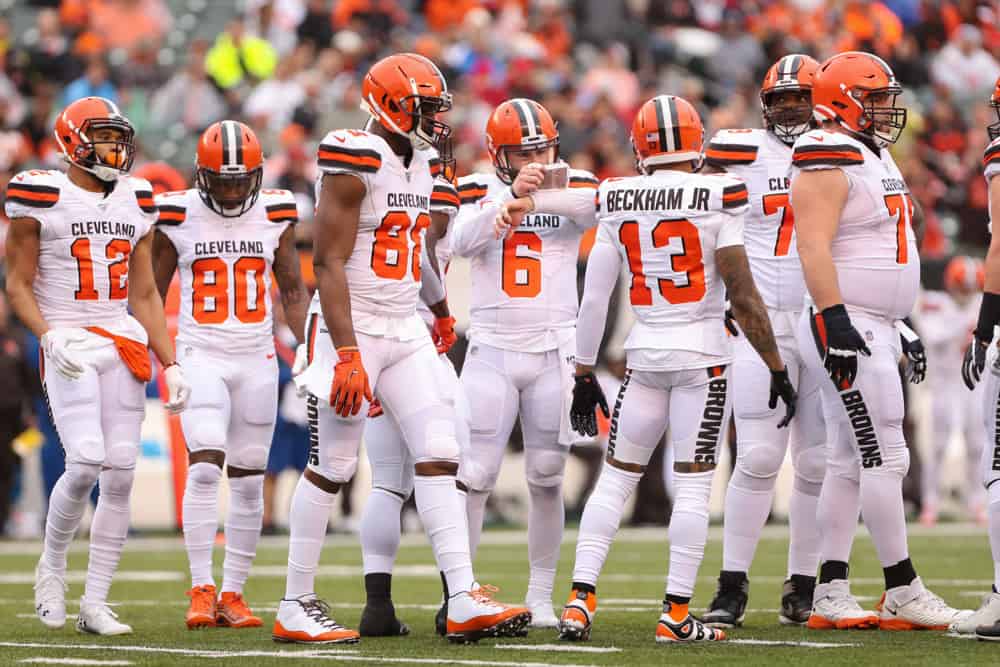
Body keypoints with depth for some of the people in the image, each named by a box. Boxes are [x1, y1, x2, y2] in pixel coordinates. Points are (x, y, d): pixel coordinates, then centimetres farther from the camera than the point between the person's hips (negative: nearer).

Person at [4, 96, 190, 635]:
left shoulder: (136, 204, 12)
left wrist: (171, 365, 9)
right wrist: (50, 337, -18)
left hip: (123, 344, 5)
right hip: (69, 344, -5)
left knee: (120, 474, -2)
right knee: (86, 461, -21)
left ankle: (95, 604, 4)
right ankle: (53, 563, 6)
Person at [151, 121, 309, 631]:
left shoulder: (274, 217, 3)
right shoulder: (177, 218, -3)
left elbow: (293, 289, 12)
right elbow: (152, 292, 6)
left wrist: (311, 344, 0)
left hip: (257, 359, 3)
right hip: (201, 358, -3)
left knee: (248, 480, 4)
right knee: (205, 466, -18)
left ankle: (232, 594, 11)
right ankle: (201, 591, -16)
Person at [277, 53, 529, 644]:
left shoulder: (421, 165, 11)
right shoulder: (355, 162, -15)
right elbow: (329, 262, -18)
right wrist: (347, 355, -23)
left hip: (405, 330, 8)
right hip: (353, 328, -8)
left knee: (439, 456, -2)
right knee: (332, 467, -2)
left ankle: (464, 600, -5)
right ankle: (296, 607, 7)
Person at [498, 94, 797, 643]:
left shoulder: (617, 203, 2)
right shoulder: (717, 198, -9)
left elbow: (593, 299, 6)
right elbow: (743, 296, -10)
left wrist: (584, 373, 15)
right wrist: (777, 368, -3)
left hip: (644, 356, 3)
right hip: (703, 355, -3)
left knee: (616, 477, 10)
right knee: (693, 484, 0)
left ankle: (580, 599, 1)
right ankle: (676, 613, -2)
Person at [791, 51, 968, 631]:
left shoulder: (875, 157, 19)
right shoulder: (828, 163, -13)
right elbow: (814, 247, -21)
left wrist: (900, 324, 24)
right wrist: (835, 320, -27)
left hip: (877, 328, 10)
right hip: (849, 327, -10)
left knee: (850, 463, 9)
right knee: (886, 458, -9)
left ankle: (831, 594, 10)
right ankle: (902, 591, -5)